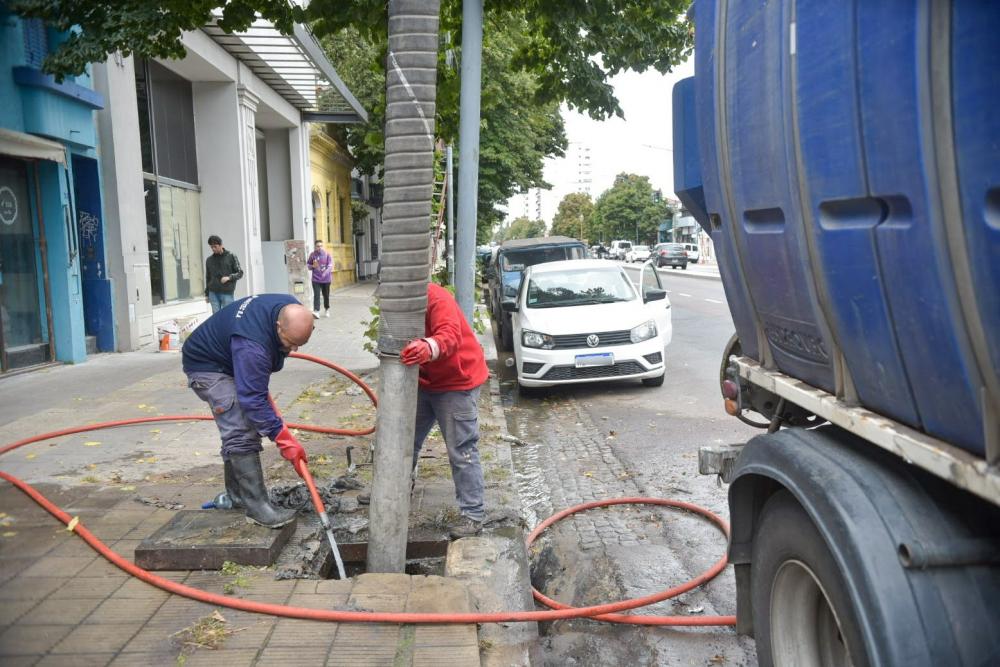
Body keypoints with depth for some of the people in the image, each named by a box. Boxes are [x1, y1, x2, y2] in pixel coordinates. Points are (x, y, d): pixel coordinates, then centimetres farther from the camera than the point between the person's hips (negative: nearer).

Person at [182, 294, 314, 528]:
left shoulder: (291, 309, -17)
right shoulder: (251, 346, -42)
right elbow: (253, 399, -39)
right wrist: (284, 439, -38)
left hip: (231, 363, 9)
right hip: (206, 366, -9)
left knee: (239, 429, 13)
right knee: (240, 434, -20)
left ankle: (237, 496, 25)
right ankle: (256, 506, -18)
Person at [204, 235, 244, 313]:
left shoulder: (231, 257, 1)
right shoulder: (209, 260, 10)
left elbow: (240, 273, 2)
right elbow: (208, 277, 17)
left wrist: (229, 277, -15)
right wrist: (207, 294, 15)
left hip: (227, 293, -3)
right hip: (213, 293, 3)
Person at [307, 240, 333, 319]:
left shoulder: (327, 254, -2)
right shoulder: (313, 254, 1)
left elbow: (330, 265, -9)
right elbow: (307, 264, 10)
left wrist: (326, 272, -25)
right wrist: (313, 266, -12)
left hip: (326, 279, 0)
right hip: (316, 279, 0)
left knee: (326, 295, 13)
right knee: (316, 295, -12)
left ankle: (327, 309, 33)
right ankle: (316, 311, -18)